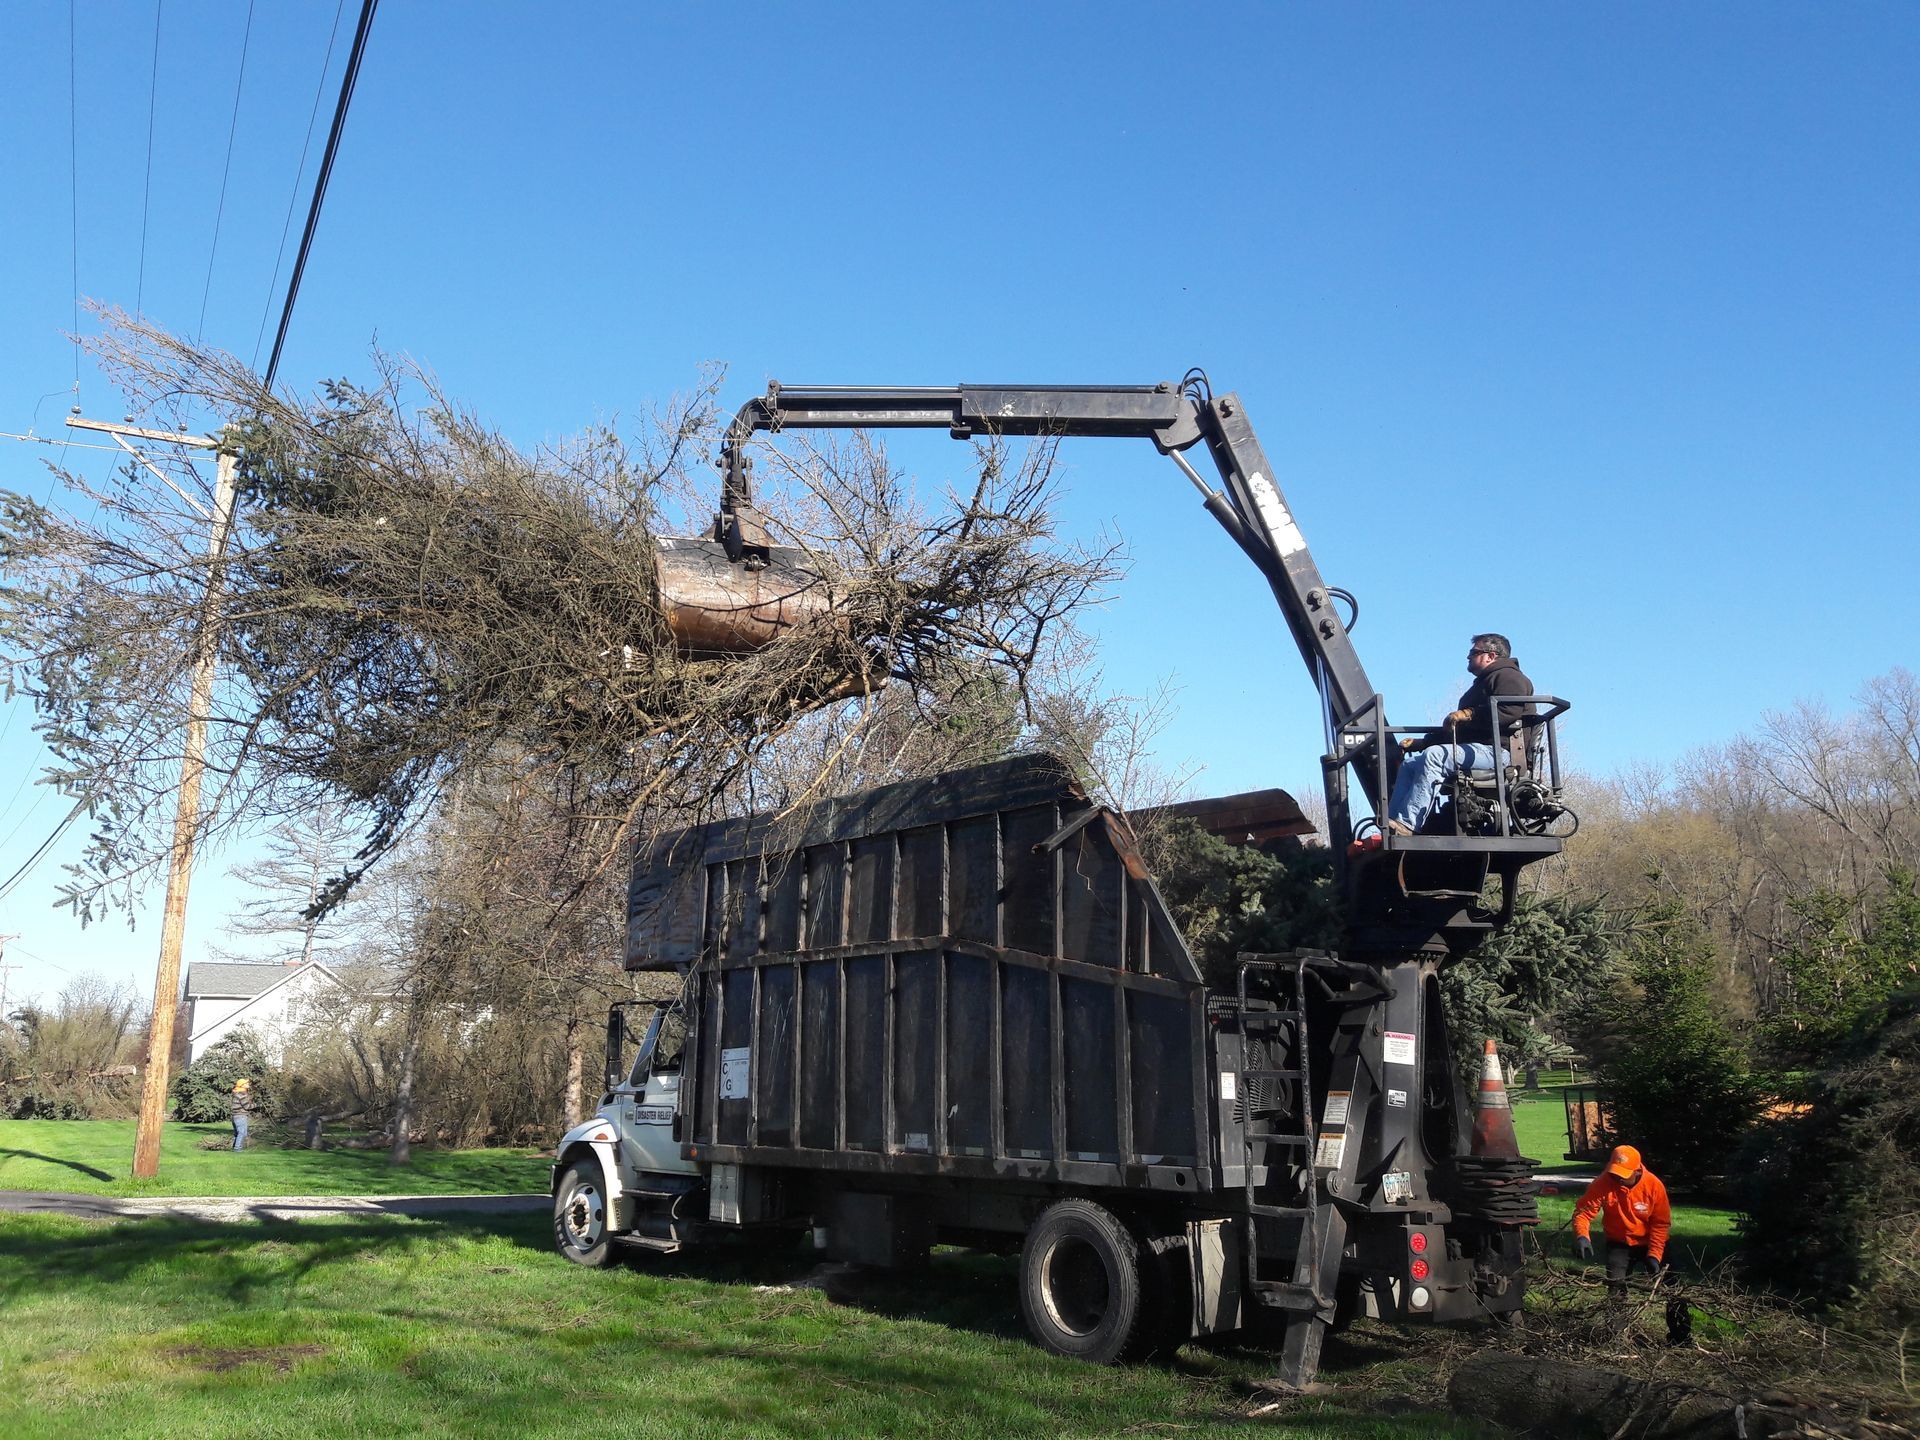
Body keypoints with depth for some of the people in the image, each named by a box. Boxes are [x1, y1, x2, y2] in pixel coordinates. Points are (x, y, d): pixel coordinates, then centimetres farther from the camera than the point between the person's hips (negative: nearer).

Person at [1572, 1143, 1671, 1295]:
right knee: (1615, 1286, -10)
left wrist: (1654, 1254, -21)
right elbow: (1584, 1211, -24)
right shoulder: (1602, 1183, -24)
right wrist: (1582, 1236, -43)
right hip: (1618, 1244, -1)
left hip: (1648, 1243, 1)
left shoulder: (1654, 1185, -22)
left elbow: (1661, 1223, -14)